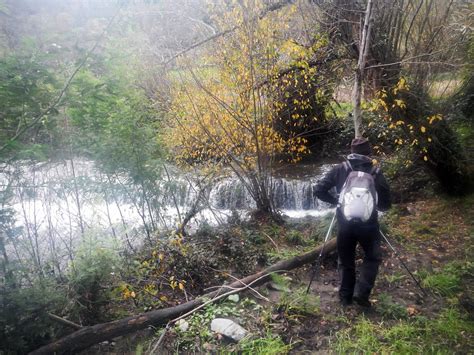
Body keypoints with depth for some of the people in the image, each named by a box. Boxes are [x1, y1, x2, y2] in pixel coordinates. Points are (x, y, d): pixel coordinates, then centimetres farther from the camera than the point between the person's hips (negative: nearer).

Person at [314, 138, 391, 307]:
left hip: (344, 223, 1)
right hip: (368, 223, -1)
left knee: (345, 261, 18)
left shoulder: (340, 169, 1)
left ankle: (345, 297, 24)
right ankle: (361, 292, 10)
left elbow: (319, 190, -3)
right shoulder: (375, 172, -2)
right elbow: (385, 204, 1)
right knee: (372, 257, 21)